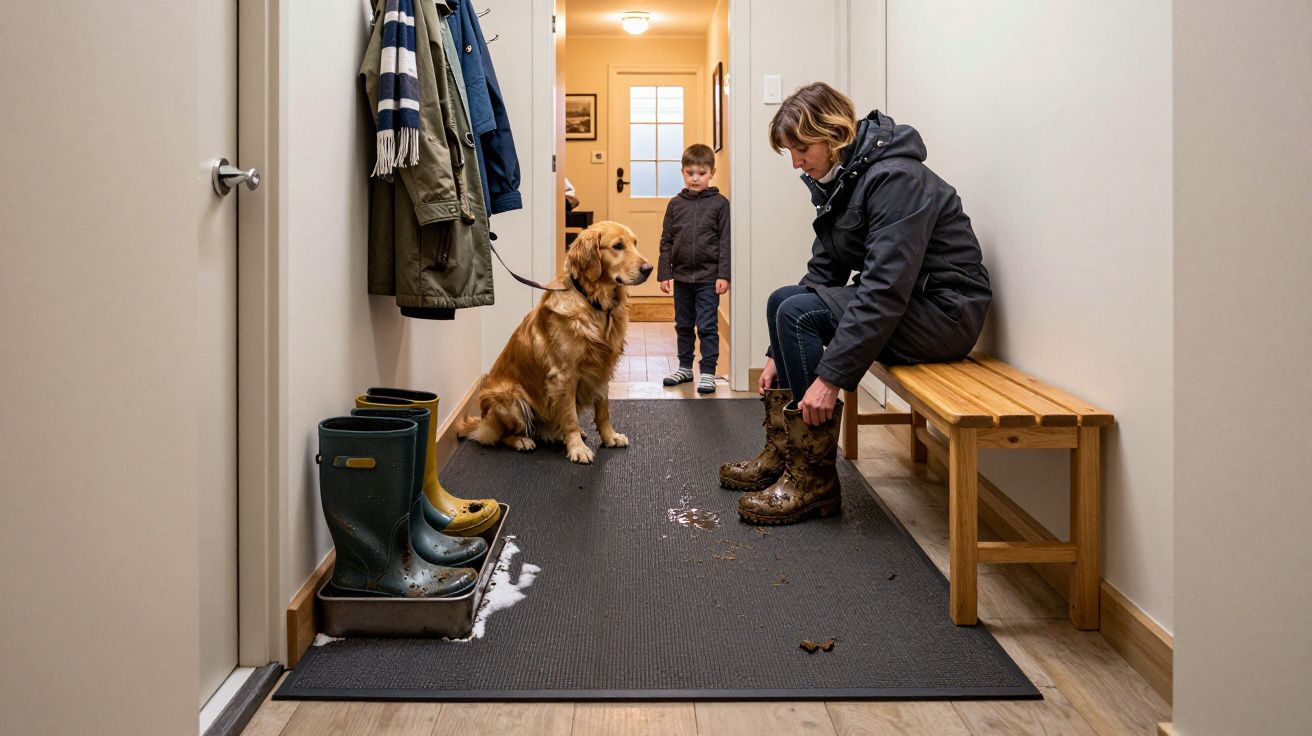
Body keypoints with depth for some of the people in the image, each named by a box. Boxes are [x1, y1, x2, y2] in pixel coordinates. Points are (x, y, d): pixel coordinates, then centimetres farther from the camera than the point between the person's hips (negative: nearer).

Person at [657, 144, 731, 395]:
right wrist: (664, 273, 2)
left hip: (708, 277, -4)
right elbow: (666, 242, 7)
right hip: (682, 276, 4)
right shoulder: (675, 204, 6)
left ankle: (708, 372, 5)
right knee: (683, 325, 15)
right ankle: (685, 367, 27)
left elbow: (725, 242, -5)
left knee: (707, 327, -2)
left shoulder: (720, 203, -3)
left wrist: (724, 275, -11)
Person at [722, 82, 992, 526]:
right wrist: (779, 353, 1)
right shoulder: (838, 180, 7)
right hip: (901, 300, 10)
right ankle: (782, 454, 12)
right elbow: (823, 271, 8)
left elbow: (885, 290, -29)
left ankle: (815, 480, -12)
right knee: (782, 301, 8)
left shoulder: (896, 179, -22)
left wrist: (831, 377, -30)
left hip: (944, 309, -10)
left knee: (797, 312, -21)